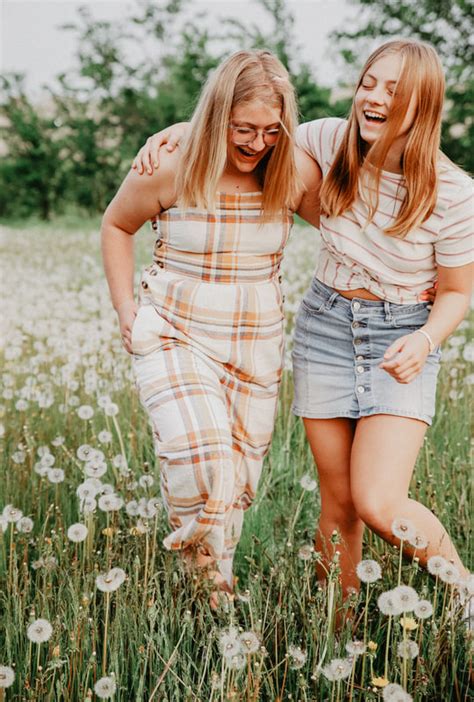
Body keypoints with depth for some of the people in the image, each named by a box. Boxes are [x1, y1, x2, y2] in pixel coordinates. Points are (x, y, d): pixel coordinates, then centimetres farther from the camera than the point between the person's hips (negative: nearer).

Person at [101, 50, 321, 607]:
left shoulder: (296, 173, -5)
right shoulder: (169, 165, -11)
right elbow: (116, 226, 6)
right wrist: (126, 311, 1)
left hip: (254, 346, 3)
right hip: (175, 336, -3)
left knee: (237, 480, 9)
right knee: (201, 457, -23)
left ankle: (215, 572, 31)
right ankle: (198, 573, 2)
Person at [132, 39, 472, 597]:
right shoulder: (334, 140, -6)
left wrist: (426, 340, -23)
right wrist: (182, 129, -3)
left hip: (400, 337, -3)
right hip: (324, 326, 3)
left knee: (379, 505, -15)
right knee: (337, 502, 6)